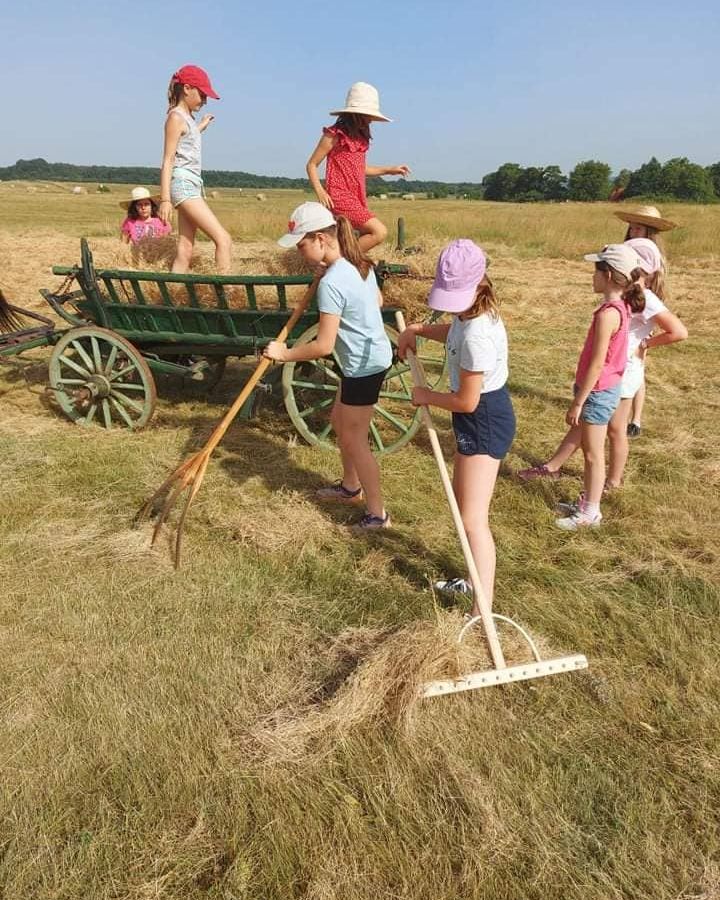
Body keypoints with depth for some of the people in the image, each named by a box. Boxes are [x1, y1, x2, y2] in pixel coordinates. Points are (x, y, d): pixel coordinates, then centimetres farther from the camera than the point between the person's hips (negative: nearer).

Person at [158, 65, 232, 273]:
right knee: (223, 238, -16)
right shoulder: (176, 117, -6)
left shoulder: (188, 117, 19)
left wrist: (201, 127, 41)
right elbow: (168, 160, -12)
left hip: (193, 185, 9)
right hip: (183, 185, -9)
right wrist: (165, 199, -19)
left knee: (185, 250, 4)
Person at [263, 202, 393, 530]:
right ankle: (351, 487, 42)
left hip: (364, 365, -10)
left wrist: (284, 353, -12)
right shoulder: (360, 264, 2)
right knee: (340, 421, 24)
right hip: (372, 355, 10)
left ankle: (377, 514, 15)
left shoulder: (331, 283, -25)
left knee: (354, 440, 3)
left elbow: (324, 345, -25)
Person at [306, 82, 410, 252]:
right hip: (340, 197, -8)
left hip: (357, 198, 8)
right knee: (379, 232, -20)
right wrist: (320, 192, -20)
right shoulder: (335, 134, -7)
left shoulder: (360, 137, 15)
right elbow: (311, 165, -4)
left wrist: (389, 170, 23)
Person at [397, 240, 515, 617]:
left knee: (473, 518, -8)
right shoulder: (471, 313, 0)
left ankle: (482, 612, -2)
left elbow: (466, 401, -25)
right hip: (481, 416, 11)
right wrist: (417, 329, 11)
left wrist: (426, 396, -8)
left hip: (484, 421, -11)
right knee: (462, 499, 22)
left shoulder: (477, 335, -30)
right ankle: (476, 579, 38)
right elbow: (453, 334, 26)